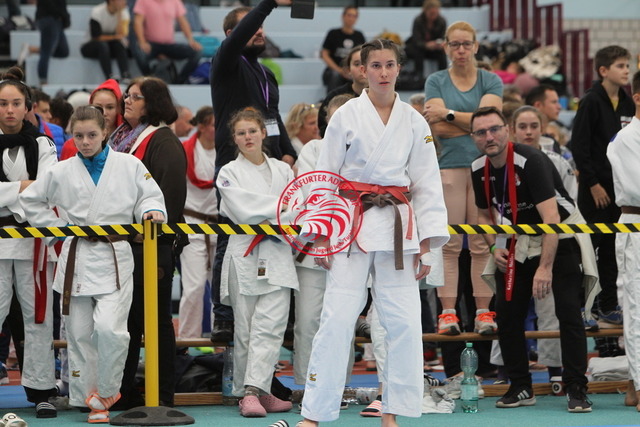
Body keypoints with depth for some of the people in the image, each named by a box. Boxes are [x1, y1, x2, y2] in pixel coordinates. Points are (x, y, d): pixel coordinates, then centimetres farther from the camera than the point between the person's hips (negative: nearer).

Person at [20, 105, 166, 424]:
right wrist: (55, 227, 7)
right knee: (80, 333, 4)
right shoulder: (62, 172, 6)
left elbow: (150, 196, 7)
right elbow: (31, 199, 16)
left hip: (115, 257, -3)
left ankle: (106, 391, 3)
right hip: (77, 257, 3)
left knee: (109, 328, -17)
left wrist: (152, 211, -14)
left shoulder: (129, 166, 2)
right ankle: (89, 398, 14)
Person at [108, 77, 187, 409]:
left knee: (156, 319, -2)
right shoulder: (121, 138, 18)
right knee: (126, 318, 12)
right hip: (123, 241, 8)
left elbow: (171, 190, -17)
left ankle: (162, 395, 3)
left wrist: (155, 230, -20)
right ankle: (122, 392, 18)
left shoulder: (163, 141, -9)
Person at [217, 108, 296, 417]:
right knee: (245, 329, 1)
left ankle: (254, 391, -16)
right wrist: (280, 207, -8)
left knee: (270, 325, -12)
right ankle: (249, 393, 6)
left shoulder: (282, 170, 14)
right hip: (244, 255, -2)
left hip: (278, 256, 2)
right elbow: (243, 210, -9)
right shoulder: (229, 173, 5)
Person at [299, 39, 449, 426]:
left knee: (404, 321, 0)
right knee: (338, 318, -8)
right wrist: (321, 236, -3)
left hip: (398, 226, 3)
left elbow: (427, 185, 8)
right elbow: (325, 177, 2)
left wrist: (426, 246, 3)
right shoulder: (347, 116, 1)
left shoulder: (414, 122, 7)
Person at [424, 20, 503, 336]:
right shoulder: (436, 82, 9)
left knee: (482, 244, -1)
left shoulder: (491, 82, 10)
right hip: (449, 166, 0)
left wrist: (449, 114, -7)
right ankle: (448, 313, -4)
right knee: (449, 244, -4)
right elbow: (439, 128, -3)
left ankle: (483, 312, 0)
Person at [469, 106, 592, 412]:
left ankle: (576, 390, -9)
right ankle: (520, 388, 12)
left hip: (560, 240, -6)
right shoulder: (479, 169, -4)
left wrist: (545, 268, -39)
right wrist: (495, 247, -5)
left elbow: (551, 217, -33)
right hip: (517, 243, 6)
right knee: (506, 314, 1)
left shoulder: (531, 161, -26)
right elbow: (485, 214, 14)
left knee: (568, 312, -14)